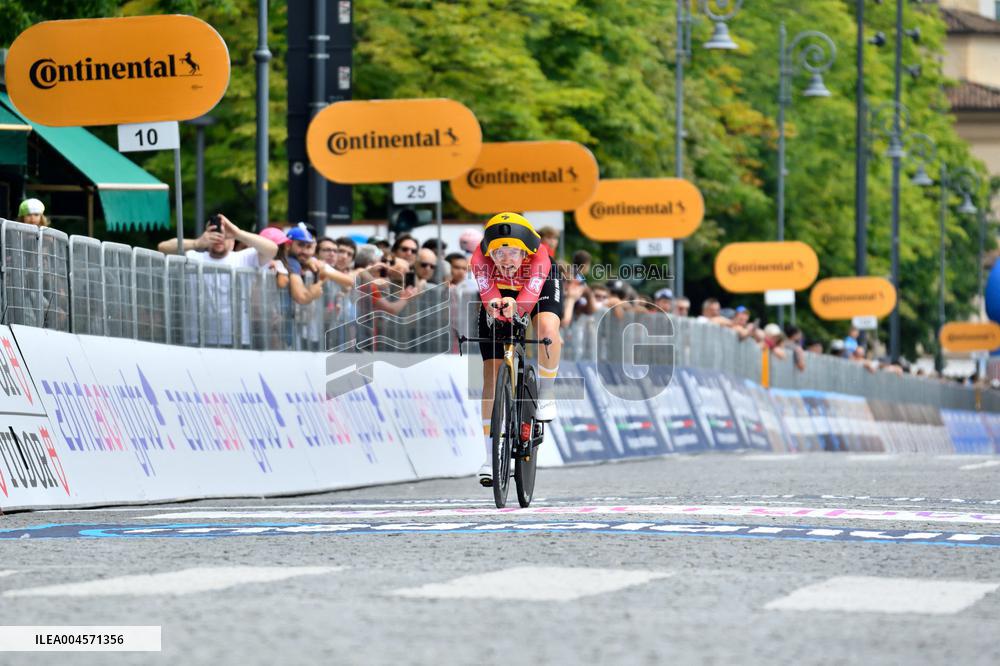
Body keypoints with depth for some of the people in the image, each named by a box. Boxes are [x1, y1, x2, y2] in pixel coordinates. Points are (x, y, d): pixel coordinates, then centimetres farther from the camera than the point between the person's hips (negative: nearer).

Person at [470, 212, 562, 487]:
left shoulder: (538, 258, -39)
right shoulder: (481, 259, -35)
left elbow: (529, 298, -49)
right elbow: (488, 293, -43)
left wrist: (514, 305, -71)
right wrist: (494, 304, -66)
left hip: (539, 288, -1)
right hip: (499, 292, 1)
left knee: (547, 329, -37)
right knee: (491, 375, -6)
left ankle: (546, 393, -8)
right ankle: (491, 457, 2)